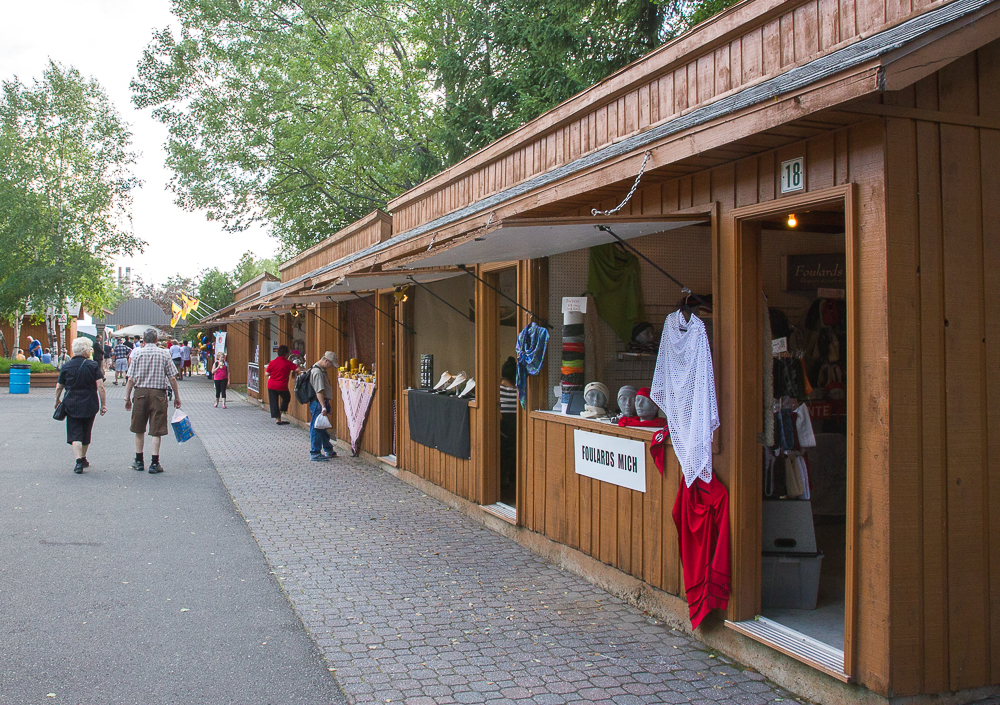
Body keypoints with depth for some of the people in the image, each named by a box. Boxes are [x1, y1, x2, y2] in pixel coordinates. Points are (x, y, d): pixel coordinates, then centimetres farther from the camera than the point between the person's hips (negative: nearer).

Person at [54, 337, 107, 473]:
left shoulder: (66, 366, 0)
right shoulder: (93, 365, -5)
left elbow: (59, 387, 6)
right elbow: (100, 386, -11)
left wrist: (57, 400, 24)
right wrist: (103, 404, -4)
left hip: (71, 405, 0)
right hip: (89, 405, 0)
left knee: (75, 434, -2)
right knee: (86, 433, 17)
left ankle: (79, 462, -16)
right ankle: (83, 458, 33)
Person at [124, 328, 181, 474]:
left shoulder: (137, 353, 1)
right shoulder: (164, 354, -1)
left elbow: (131, 379, -1)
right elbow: (172, 378, -2)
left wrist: (127, 398, 6)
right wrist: (177, 397, 7)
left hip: (140, 392, 1)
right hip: (158, 393, -1)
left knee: (139, 429, 14)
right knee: (156, 431, 2)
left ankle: (139, 461, 21)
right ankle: (154, 463, -1)